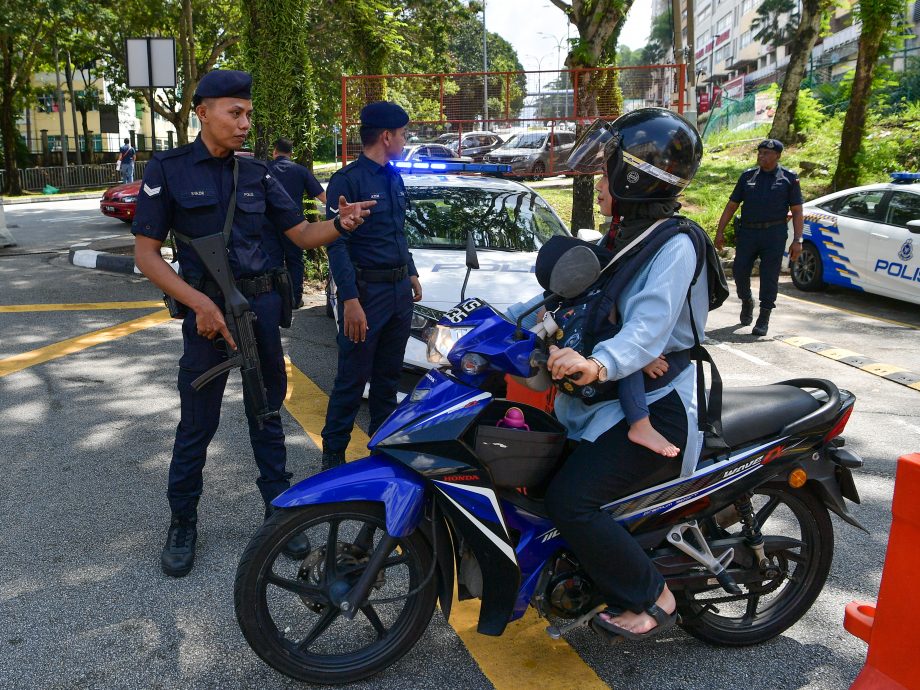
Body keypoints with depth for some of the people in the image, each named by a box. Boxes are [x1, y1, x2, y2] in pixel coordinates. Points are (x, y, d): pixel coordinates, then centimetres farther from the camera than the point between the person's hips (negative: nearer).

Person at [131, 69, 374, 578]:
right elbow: (146, 254, -7)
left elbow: (303, 234, 5)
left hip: (261, 303, 4)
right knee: (198, 422, 4)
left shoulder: (255, 174, 6)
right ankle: (182, 523, 22)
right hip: (208, 307, -4)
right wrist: (199, 303, -19)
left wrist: (341, 224, -17)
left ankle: (278, 509, 25)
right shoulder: (169, 170, -5)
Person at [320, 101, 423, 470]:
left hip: (399, 291, 8)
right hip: (366, 292, -7)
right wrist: (350, 300, -22)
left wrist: (412, 274, 23)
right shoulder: (348, 180, -11)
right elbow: (337, 243, -16)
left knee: (388, 376, 15)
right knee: (353, 379, -2)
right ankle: (333, 452, 10)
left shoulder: (394, 177, 15)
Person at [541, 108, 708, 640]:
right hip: (612, 394, 10)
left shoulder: (675, 245, -17)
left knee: (570, 500, -21)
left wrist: (599, 364, -50)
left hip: (653, 408, -10)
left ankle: (653, 598, -1)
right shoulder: (629, 237, 13)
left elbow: (648, 327, -31)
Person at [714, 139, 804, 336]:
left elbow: (797, 212, 3)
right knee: (739, 270, -3)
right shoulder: (747, 176, 11)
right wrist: (720, 231, 5)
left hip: (774, 235, -2)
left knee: (769, 277, -2)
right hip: (747, 232, 2)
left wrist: (797, 240, -6)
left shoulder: (789, 178, 5)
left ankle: (764, 319, 8)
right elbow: (732, 205, 12)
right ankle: (747, 302, 27)